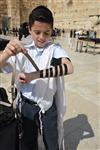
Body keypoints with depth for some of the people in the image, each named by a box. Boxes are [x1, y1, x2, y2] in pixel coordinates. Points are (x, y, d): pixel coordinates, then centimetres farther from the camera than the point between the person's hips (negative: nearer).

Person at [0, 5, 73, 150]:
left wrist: (35, 75, -38)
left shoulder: (55, 49, -12)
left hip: (48, 107, -2)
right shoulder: (22, 47, -6)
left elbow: (68, 68, -31)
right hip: (26, 105, 2)